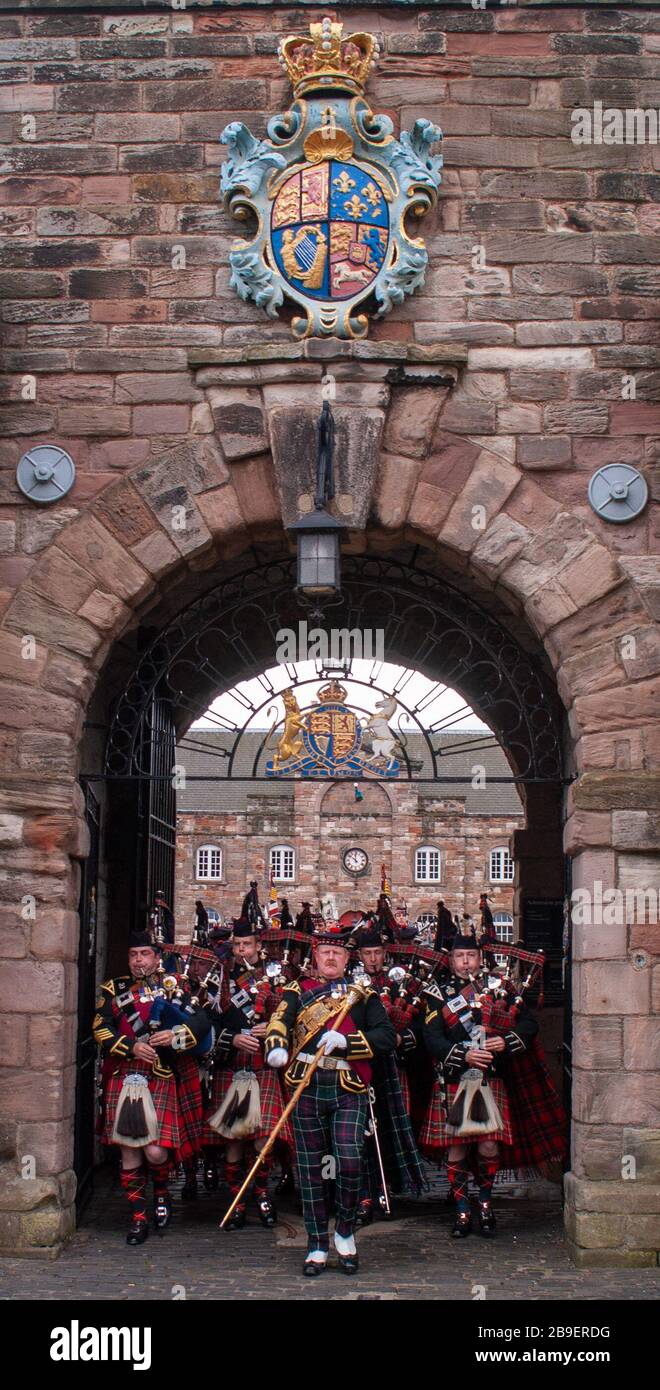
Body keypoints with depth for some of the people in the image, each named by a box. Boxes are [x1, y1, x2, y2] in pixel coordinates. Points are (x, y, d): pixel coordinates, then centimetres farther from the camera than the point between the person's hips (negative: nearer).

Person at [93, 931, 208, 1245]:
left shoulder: (174, 986, 6)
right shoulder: (114, 989, 11)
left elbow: (201, 1023, -2)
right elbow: (101, 1029, 1)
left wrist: (175, 1037, -20)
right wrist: (131, 1047, -14)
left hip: (160, 1081, -2)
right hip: (123, 1080, 2)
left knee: (156, 1151, -12)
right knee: (129, 1152, 3)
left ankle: (162, 1191, 21)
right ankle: (138, 1219, 14)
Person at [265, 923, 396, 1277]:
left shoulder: (364, 995, 12)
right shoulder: (297, 991, 11)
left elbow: (388, 1037, -1)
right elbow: (279, 1021, -8)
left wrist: (346, 1041, -16)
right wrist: (276, 1048, -31)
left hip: (349, 1091, -1)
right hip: (307, 1088, 1)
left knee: (349, 1162, -12)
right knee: (310, 1168, 5)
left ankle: (345, 1232, 12)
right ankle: (317, 1245, 15)